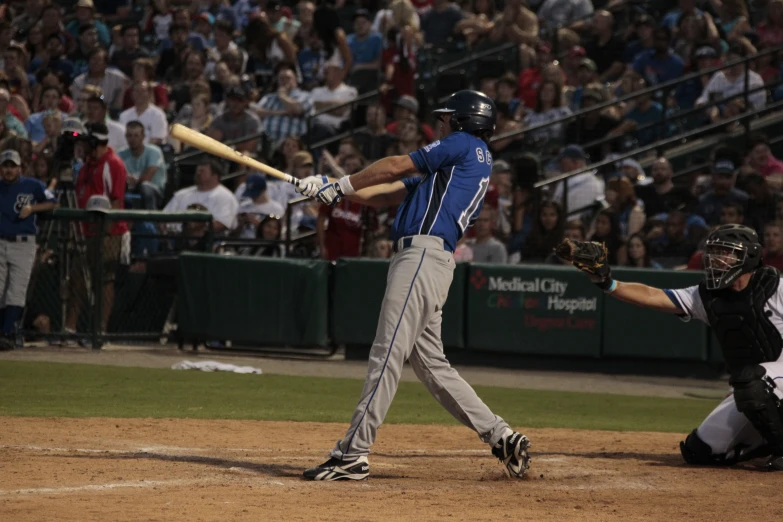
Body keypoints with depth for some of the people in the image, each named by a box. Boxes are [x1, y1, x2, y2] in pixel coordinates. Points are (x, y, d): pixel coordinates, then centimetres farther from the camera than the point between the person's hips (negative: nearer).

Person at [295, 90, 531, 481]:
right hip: (424, 261, 10)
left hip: (423, 255, -10)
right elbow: (387, 193, 23)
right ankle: (501, 437, 10)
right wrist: (330, 189, 13)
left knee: (387, 355, -12)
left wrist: (341, 186, 12)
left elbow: (394, 167, 2)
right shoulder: (449, 169, 29)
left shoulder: (465, 146, 3)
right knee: (431, 365, 10)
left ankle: (352, 455, -15)